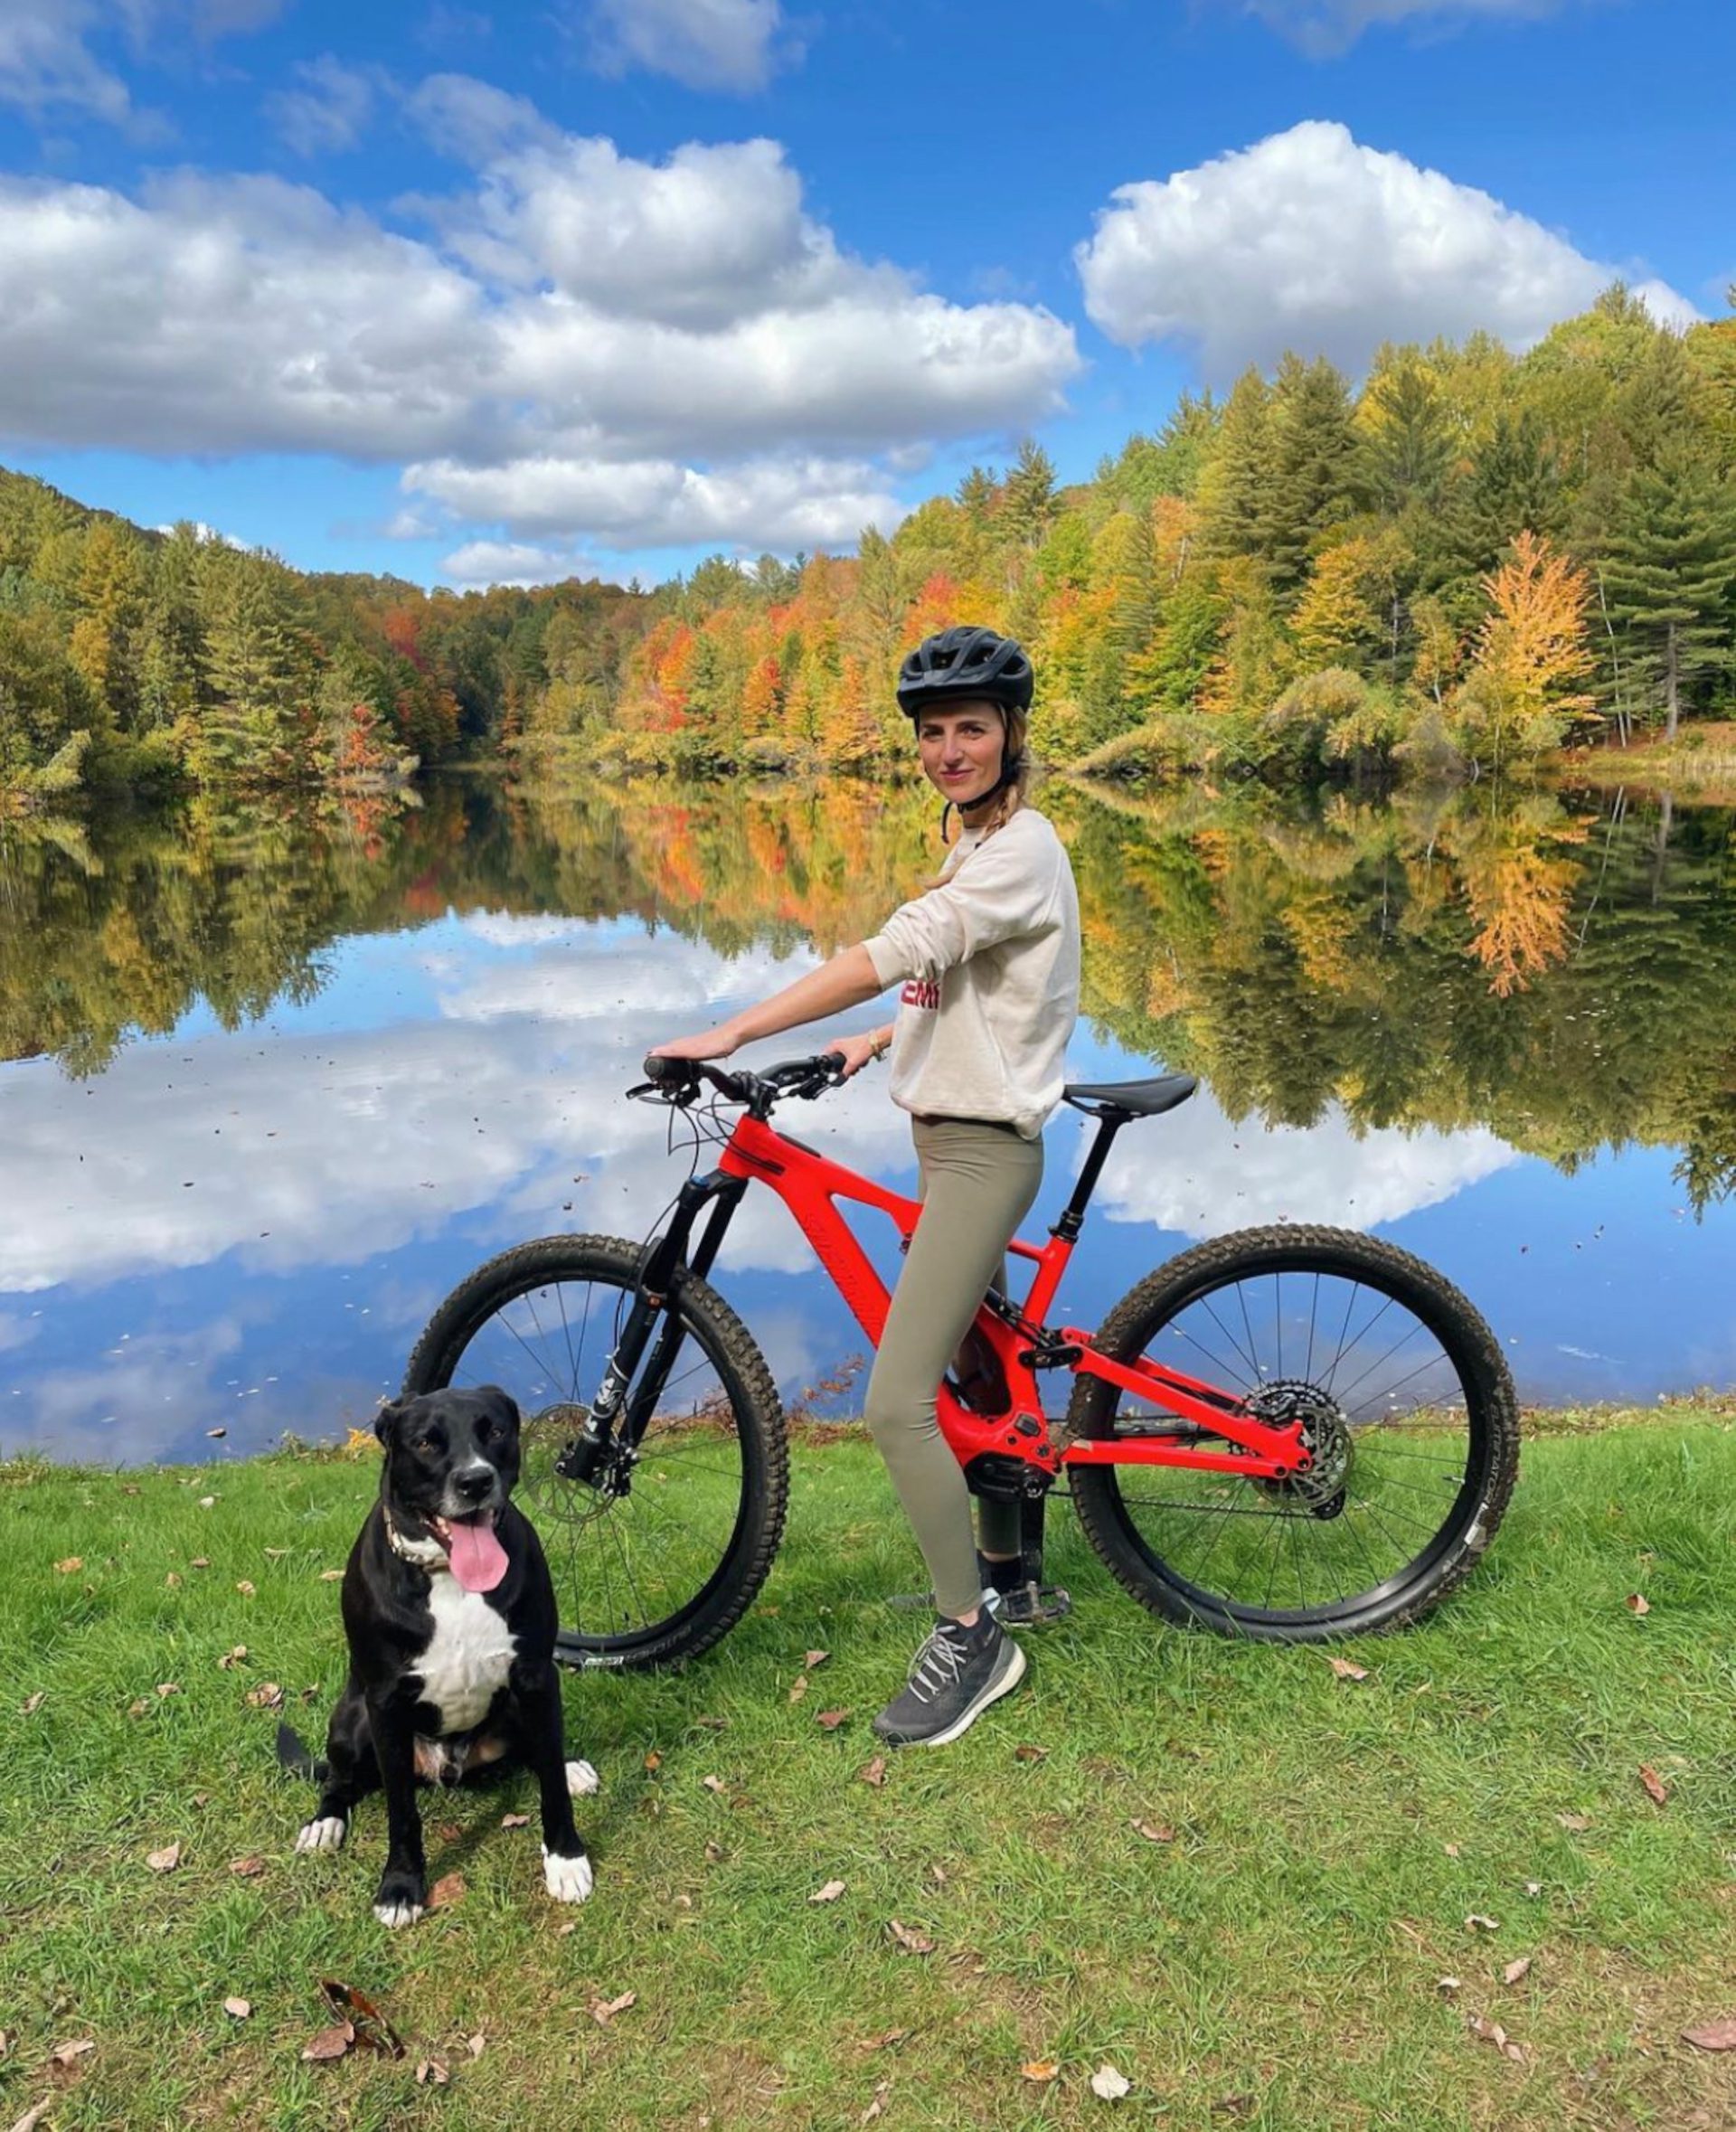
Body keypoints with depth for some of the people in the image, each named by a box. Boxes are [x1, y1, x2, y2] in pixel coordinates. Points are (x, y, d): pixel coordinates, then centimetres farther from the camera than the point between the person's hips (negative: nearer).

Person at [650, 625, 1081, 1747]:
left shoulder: (1021, 850, -17)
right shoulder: (983, 847, 15)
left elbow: (892, 954, -28)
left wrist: (732, 1034, -30)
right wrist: (881, 1041, 10)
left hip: (984, 1149, -10)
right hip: (956, 1138, 10)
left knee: (899, 1402, -13)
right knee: (977, 1368, 22)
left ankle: (970, 1636, 2)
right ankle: (1005, 1561, 40)